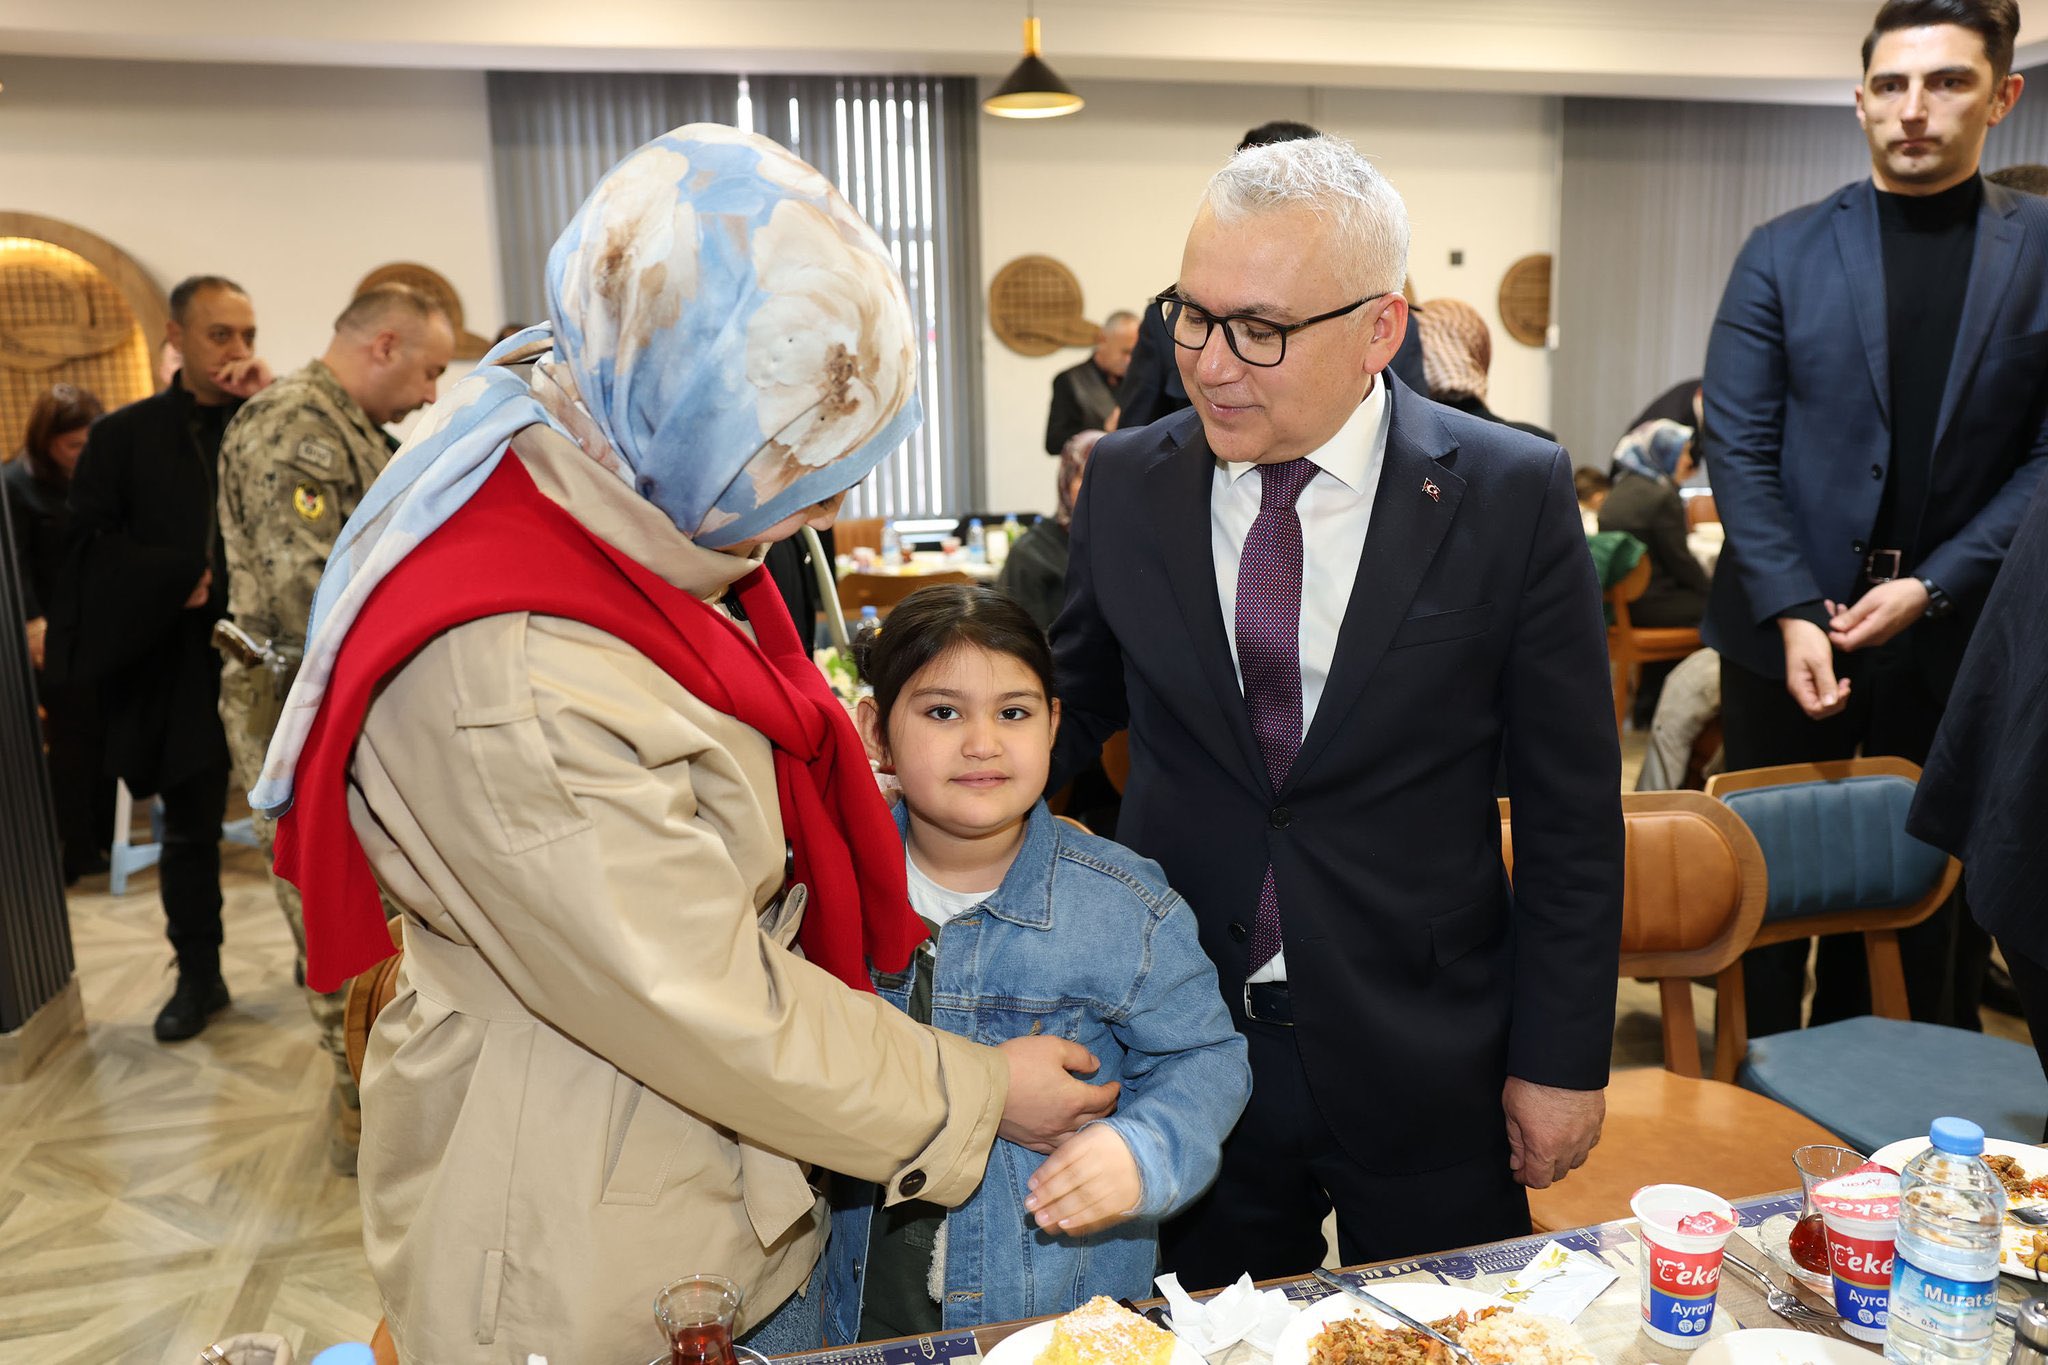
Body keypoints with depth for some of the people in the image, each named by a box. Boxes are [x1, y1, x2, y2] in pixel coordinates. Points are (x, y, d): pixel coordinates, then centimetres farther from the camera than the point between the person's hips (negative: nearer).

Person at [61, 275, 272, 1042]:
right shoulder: (127, 434, 5)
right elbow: (92, 539, 0)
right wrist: (181, 579, -15)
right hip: (181, 660, 0)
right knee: (189, 830, 11)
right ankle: (198, 976, 25)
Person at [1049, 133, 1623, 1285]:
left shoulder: (1513, 494, -10)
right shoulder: (1126, 482, -3)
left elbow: (1570, 807, -5)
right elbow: (1076, 705, 8)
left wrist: (1564, 1058, -3)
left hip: (1424, 1062, -1)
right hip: (1186, 1046, 2)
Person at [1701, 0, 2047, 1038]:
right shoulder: (1784, 252, 2)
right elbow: (1739, 448, -4)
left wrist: (1935, 587, -12)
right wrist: (1793, 613, -13)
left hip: (1955, 632, 1)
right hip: (1789, 623, 0)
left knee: (1937, 895, 10)